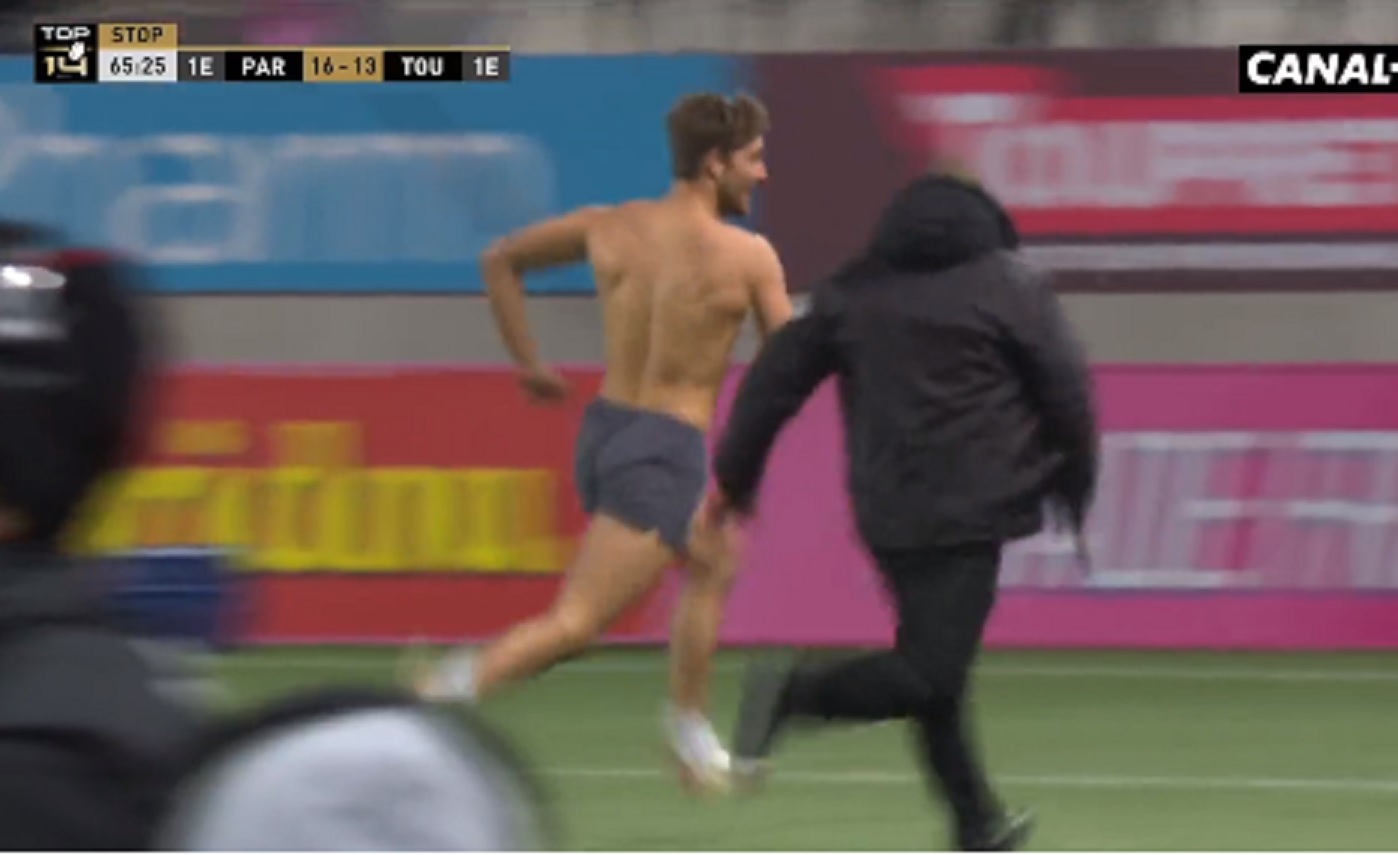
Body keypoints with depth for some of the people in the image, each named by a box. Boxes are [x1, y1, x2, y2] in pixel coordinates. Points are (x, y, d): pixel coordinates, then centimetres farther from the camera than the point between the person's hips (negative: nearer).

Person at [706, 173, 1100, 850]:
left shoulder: (849, 294, 11)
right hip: (966, 512, -6)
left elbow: (774, 380, 9)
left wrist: (734, 477, 16)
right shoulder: (1012, 287, 1)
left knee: (933, 669, 15)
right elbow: (1066, 394, 1)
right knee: (931, 673, -9)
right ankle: (798, 692, -28)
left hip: (886, 514, 6)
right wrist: (1074, 489, 15)